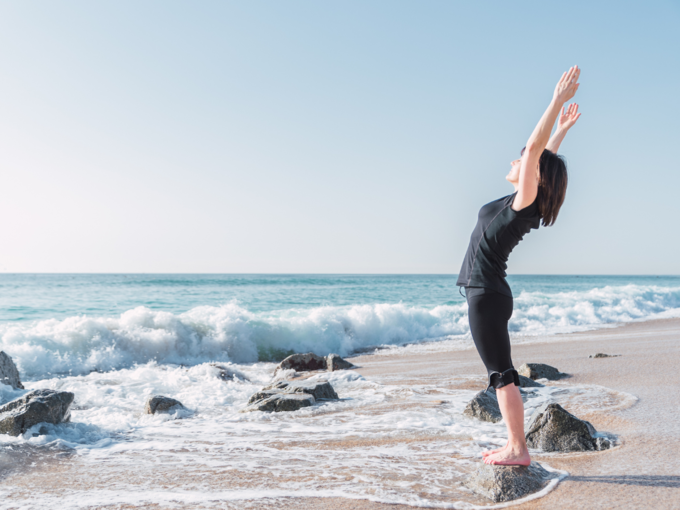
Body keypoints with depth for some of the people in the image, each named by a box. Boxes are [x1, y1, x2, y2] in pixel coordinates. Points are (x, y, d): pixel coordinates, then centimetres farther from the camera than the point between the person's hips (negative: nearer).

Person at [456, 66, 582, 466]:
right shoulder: (522, 203, 9)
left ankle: (519, 451, 0)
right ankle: (515, 445, 18)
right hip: (487, 294, 10)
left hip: (487, 294, -10)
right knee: (502, 373, 12)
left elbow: (536, 149, -21)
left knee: (502, 374, -6)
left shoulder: (527, 204, -13)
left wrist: (559, 101, -20)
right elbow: (543, 159, 24)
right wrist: (562, 130, 32)